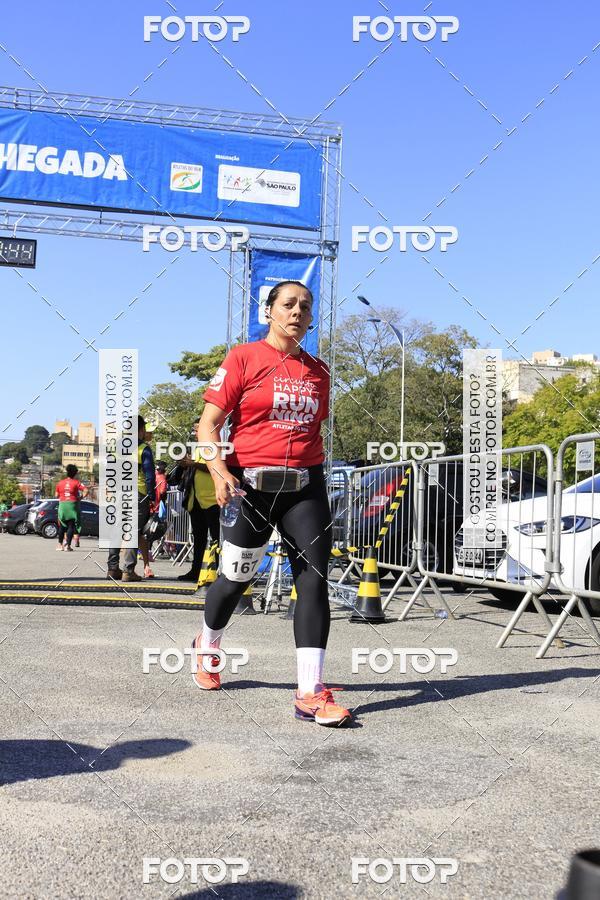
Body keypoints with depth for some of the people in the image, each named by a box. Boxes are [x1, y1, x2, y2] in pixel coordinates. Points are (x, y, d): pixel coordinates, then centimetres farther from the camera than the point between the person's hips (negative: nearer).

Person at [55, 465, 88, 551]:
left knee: (62, 526, 14)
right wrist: (81, 497, -1)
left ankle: (60, 544, 12)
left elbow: (56, 495, 9)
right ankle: (68, 545, -7)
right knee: (71, 526, 0)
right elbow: (86, 491, -14)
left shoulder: (60, 482, 5)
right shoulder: (76, 482, -3)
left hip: (62, 505, 3)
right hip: (72, 505, -3)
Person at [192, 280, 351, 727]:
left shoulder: (318, 371, 13)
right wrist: (219, 472, -20)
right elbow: (208, 425, -5)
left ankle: (310, 694, -6)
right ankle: (207, 645, 41)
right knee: (237, 578, 9)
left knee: (314, 580, -8)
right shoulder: (243, 358, -1)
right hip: (251, 485, -4)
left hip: (306, 487, 4)